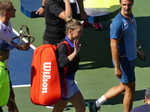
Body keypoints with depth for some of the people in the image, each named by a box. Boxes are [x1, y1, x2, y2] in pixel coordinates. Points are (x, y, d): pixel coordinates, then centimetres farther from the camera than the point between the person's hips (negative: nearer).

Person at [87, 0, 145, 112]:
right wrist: (117, 67, -26)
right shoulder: (118, 22, -23)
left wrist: (139, 48, 29)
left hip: (130, 58, 9)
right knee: (130, 90, 2)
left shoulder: (131, 16, 5)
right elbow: (113, 45, -25)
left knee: (123, 87, 19)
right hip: (123, 60, -9)